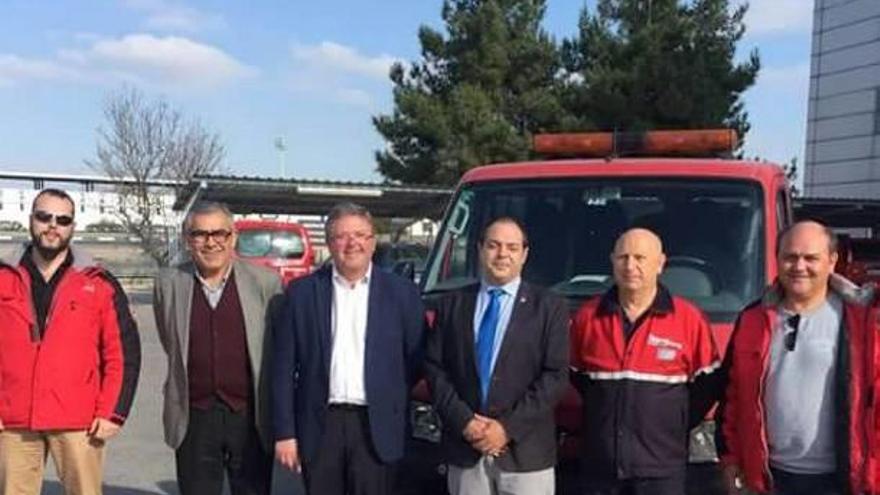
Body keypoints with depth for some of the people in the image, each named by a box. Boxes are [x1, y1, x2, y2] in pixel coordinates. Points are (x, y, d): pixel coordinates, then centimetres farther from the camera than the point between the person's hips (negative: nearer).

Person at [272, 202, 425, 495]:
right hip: (318, 426, 1)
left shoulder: (402, 293, 3)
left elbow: (417, 362, 5)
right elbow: (284, 369, 2)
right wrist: (284, 433, -2)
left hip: (377, 429, 0)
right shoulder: (301, 293, 3)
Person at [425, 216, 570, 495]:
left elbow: (556, 375, -5)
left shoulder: (549, 307, 3)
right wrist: (463, 420, -8)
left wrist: (508, 427, -11)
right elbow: (434, 367, 6)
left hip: (525, 453, -2)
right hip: (464, 451, 2)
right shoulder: (452, 304, 10)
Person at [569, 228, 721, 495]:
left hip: (661, 466, -2)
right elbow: (574, 377, 15)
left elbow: (707, 384, 2)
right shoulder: (587, 316, 3)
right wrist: (604, 412, 10)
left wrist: (675, 427, 0)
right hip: (599, 463, 2)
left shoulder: (689, 318, -4)